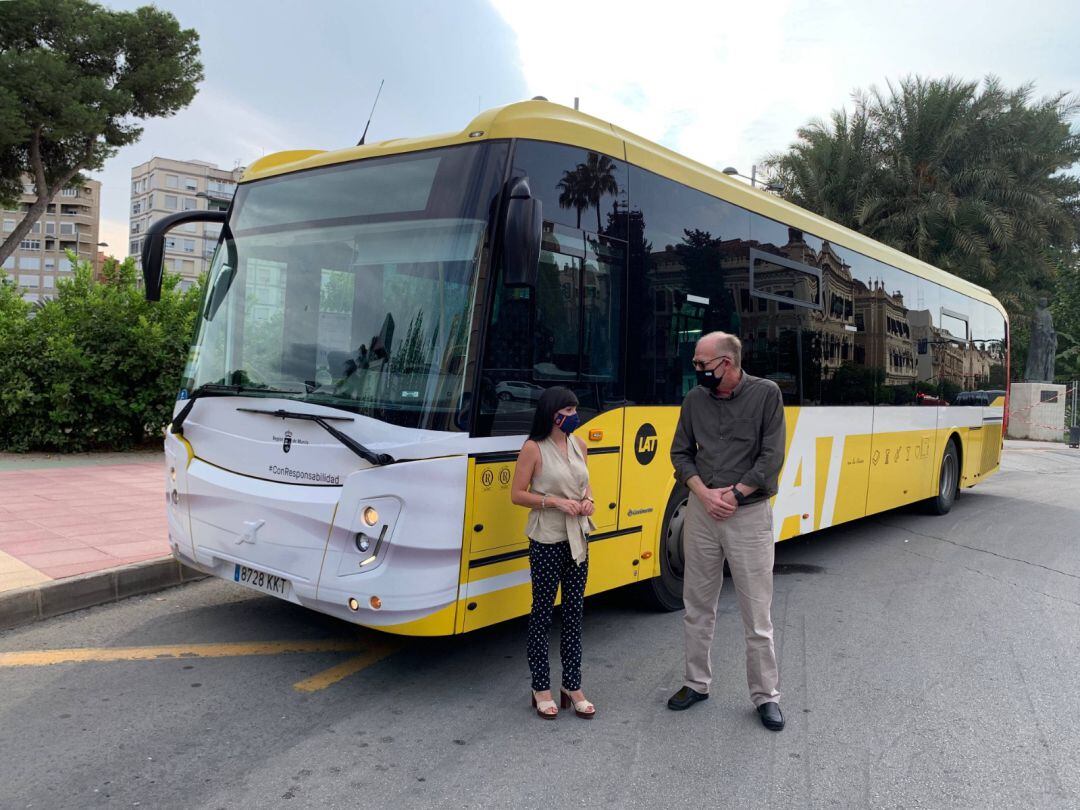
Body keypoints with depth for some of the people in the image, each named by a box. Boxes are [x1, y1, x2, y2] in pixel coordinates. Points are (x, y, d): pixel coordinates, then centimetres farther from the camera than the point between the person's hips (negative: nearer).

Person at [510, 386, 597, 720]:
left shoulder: (578, 444, 7)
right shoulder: (534, 448, -10)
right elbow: (517, 494, -9)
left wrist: (588, 499, -2)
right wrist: (554, 501, -19)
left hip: (577, 538, 6)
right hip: (546, 540, -5)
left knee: (574, 612, 10)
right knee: (542, 611, 5)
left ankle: (572, 686, 21)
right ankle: (541, 689, 17)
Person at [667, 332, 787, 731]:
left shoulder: (766, 393, -7)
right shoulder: (695, 399, 4)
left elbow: (772, 456, -10)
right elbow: (680, 452, 6)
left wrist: (734, 495, -14)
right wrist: (705, 494, -8)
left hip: (749, 515, -4)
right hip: (701, 512, 4)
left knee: (757, 613, 5)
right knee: (697, 606, 13)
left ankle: (766, 694, 20)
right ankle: (697, 682, 29)